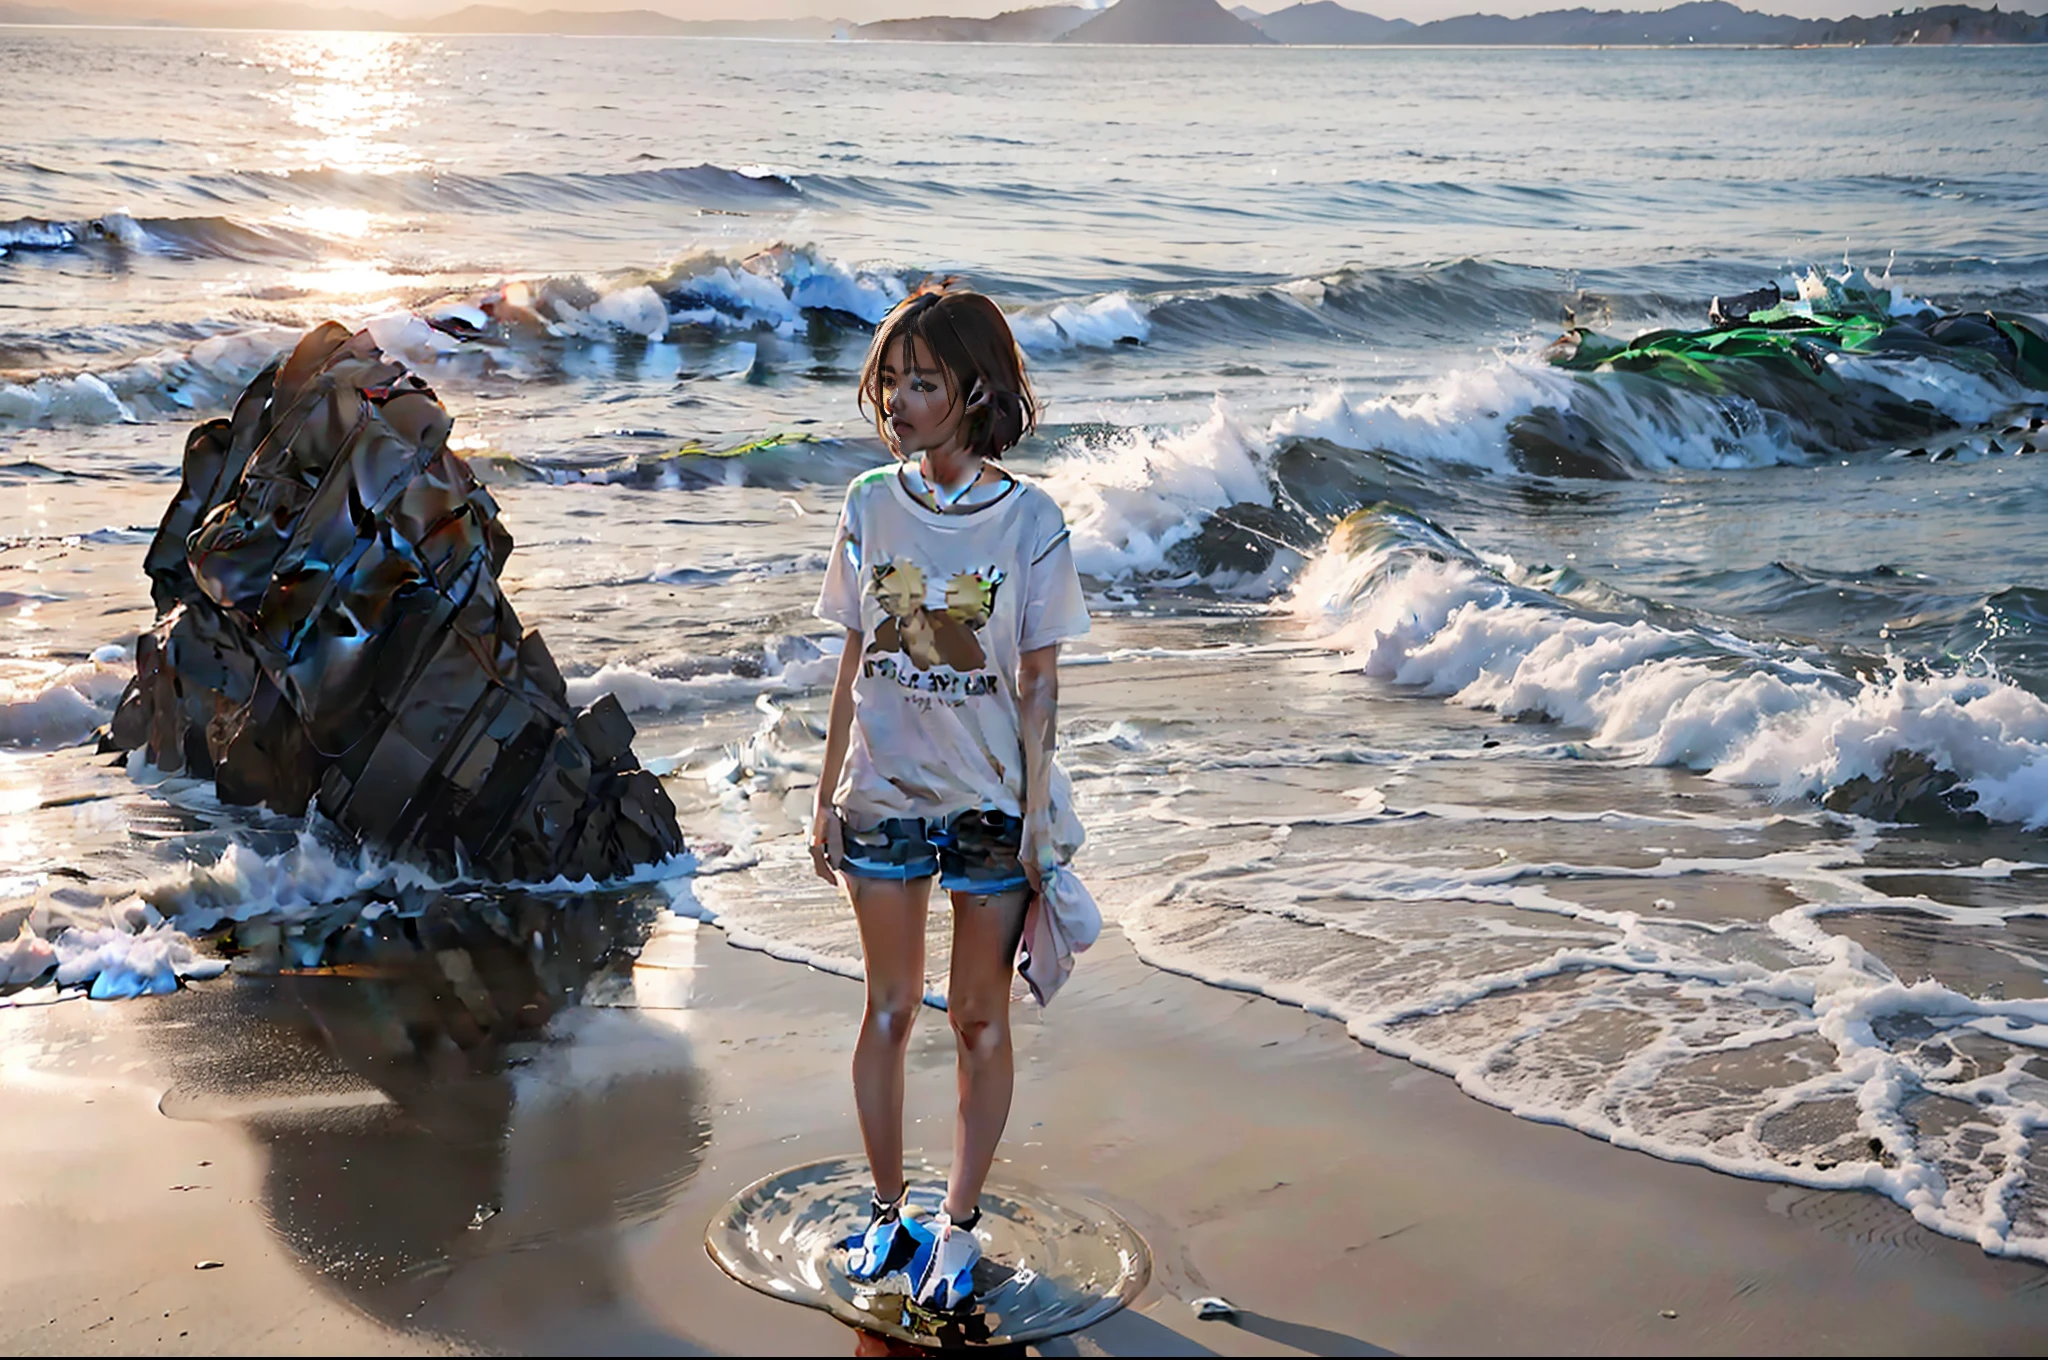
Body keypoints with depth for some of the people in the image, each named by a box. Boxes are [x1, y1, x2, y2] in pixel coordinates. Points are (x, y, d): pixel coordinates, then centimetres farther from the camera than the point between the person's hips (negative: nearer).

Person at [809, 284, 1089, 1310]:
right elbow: (854, 664, 6)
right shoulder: (869, 506, 0)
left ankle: (957, 1226, 20)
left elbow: (1038, 683, -4)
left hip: (991, 802, -2)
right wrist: (827, 800, 6)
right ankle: (888, 1210, 26)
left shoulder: (1029, 520, -8)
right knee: (889, 1010, 11)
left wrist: (1037, 817, -6)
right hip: (884, 797, 2)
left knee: (979, 1019, 7)